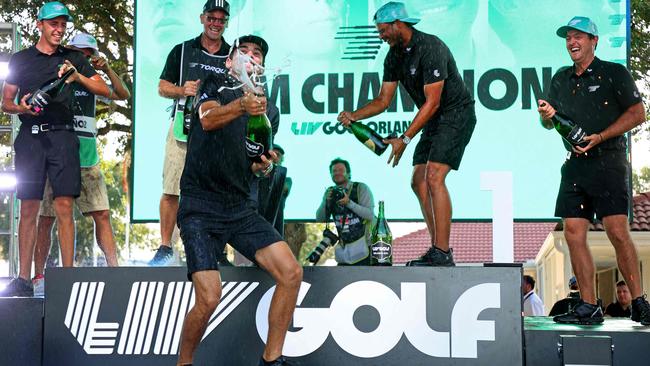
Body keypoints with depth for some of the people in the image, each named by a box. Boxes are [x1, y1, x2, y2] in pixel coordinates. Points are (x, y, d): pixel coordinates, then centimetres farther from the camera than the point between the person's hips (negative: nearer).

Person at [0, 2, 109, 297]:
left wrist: (77, 77, -5)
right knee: (28, 209, -1)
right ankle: (24, 280, 3)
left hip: (62, 136, 0)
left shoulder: (73, 59, 15)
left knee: (64, 208, -7)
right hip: (30, 136, 0)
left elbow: (104, 90, 11)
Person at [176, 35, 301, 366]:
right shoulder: (214, 85, 4)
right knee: (209, 297, -17)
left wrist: (264, 166, -5)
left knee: (291, 273, -11)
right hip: (200, 207, -5)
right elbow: (207, 119, -18)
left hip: (241, 208, 5)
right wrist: (241, 106, -38)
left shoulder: (266, 107, 17)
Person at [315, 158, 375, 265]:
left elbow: (370, 215, -16)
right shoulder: (330, 192, 9)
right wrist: (326, 201, -14)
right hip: (343, 248, 5)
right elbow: (320, 219, 3)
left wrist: (349, 202, -24)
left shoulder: (361, 188, -5)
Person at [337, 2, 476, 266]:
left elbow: (432, 103, -25)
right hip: (433, 119, 9)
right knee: (418, 182, 5)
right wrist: (353, 116, -11)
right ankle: (438, 251, 10)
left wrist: (404, 140, -27)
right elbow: (383, 101, 6)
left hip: (456, 114, -9)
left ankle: (442, 253, -20)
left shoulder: (430, 48, -23)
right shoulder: (394, 56, 4)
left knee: (434, 177, -21)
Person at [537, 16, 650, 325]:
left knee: (617, 231, -14)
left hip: (608, 161, -5)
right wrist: (546, 115, -1)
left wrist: (599, 137, -13)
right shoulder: (561, 79, 19)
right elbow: (549, 122, 24)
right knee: (573, 234, -1)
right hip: (575, 165, 6)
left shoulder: (614, 73, 3)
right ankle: (588, 308, 4)